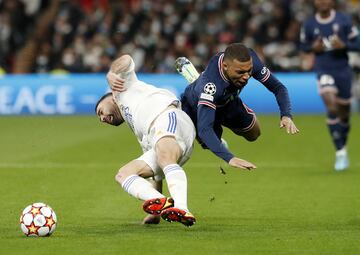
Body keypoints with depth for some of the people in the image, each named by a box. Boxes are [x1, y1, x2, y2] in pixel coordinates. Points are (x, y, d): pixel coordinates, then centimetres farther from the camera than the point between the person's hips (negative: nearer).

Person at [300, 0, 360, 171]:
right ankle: (340, 152, -16)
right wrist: (313, 48, -10)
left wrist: (343, 45, -20)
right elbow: (304, 45, 12)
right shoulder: (309, 24, -2)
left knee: (344, 112, 10)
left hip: (342, 70, 1)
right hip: (323, 71, -1)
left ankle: (343, 145, 34)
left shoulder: (344, 21, -4)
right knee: (331, 107, -21)